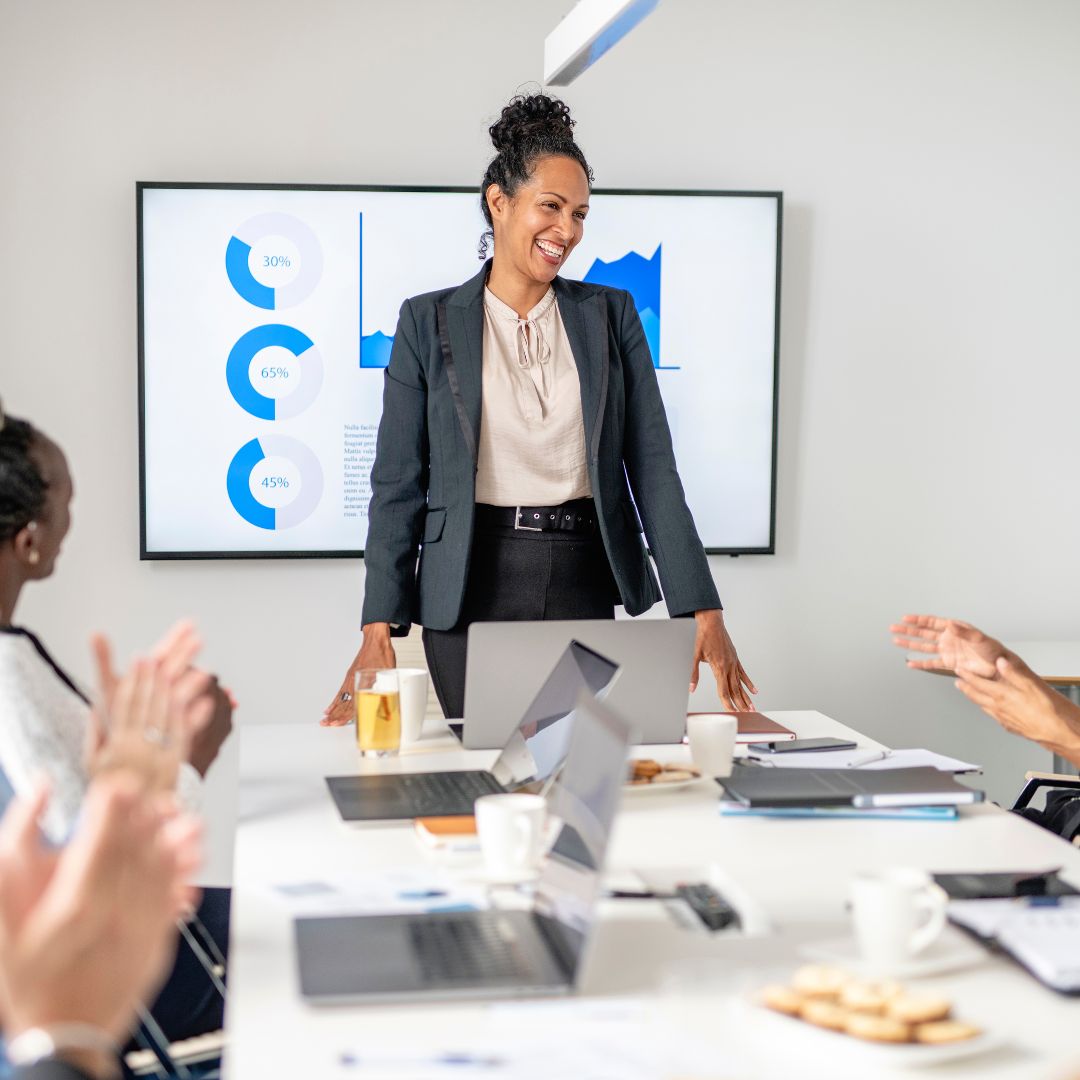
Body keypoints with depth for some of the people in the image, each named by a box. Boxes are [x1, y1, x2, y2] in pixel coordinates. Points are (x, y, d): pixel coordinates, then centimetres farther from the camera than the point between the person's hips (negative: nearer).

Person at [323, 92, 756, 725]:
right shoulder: (429, 322, 2)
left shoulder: (611, 314, 6)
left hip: (587, 585, 2)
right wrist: (379, 631, -7)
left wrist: (702, 610, -6)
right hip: (475, 591, -1)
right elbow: (399, 484, 1)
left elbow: (654, 466, 2)